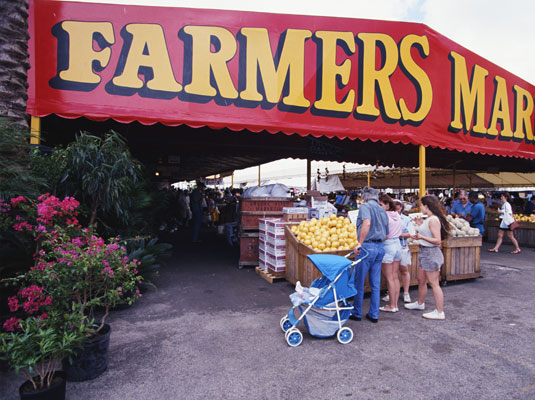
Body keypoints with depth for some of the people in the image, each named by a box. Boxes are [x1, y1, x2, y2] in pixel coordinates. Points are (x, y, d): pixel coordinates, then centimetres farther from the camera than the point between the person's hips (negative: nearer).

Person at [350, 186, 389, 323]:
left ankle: (357, 313, 17)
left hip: (368, 247, -7)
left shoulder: (365, 206, -6)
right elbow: (386, 234, 17)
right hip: (380, 248, 7)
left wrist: (360, 243, -23)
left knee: (359, 282, 6)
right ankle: (374, 314, 19)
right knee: (376, 283, 12)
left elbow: (367, 223, -25)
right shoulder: (382, 210, 16)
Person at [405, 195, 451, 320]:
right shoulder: (428, 219, 10)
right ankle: (420, 303, 38)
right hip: (424, 252, 10)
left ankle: (440, 312, 8)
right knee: (421, 280, 21)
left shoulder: (433, 220, -19)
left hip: (431, 253, -10)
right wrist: (421, 225, 15)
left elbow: (437, 240, -22)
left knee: (434, 283, -2)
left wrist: (421, 237, -31)